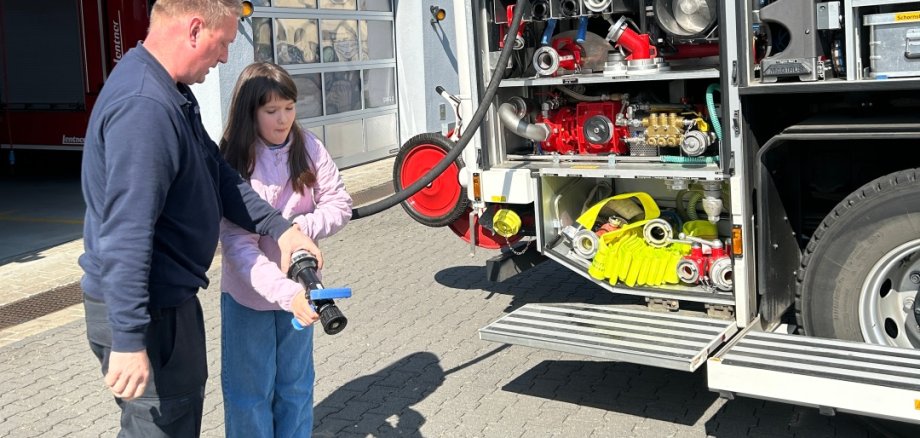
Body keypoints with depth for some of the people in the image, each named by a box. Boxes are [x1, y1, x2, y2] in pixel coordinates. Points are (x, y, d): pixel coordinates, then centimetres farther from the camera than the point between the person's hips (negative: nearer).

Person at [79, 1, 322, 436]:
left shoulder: (173, 94, 8)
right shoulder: (145, 106, -27)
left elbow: (216, 174, 13)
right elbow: (125, 234, -30)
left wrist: (278, 227, 4)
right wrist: (128, 340, -28)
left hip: (169, 298, 11)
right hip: (146, 311, -10)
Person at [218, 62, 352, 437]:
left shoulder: (308, 148, -7)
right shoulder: (233, 164, -18)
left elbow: (339, 204, -3)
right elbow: (239, 248, -24)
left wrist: (300, 228, -22)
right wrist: (286, 293, -37)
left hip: (299, 287, 3)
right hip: (249, 296, -3)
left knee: (296, 386, 17)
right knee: (250, 393, 8)